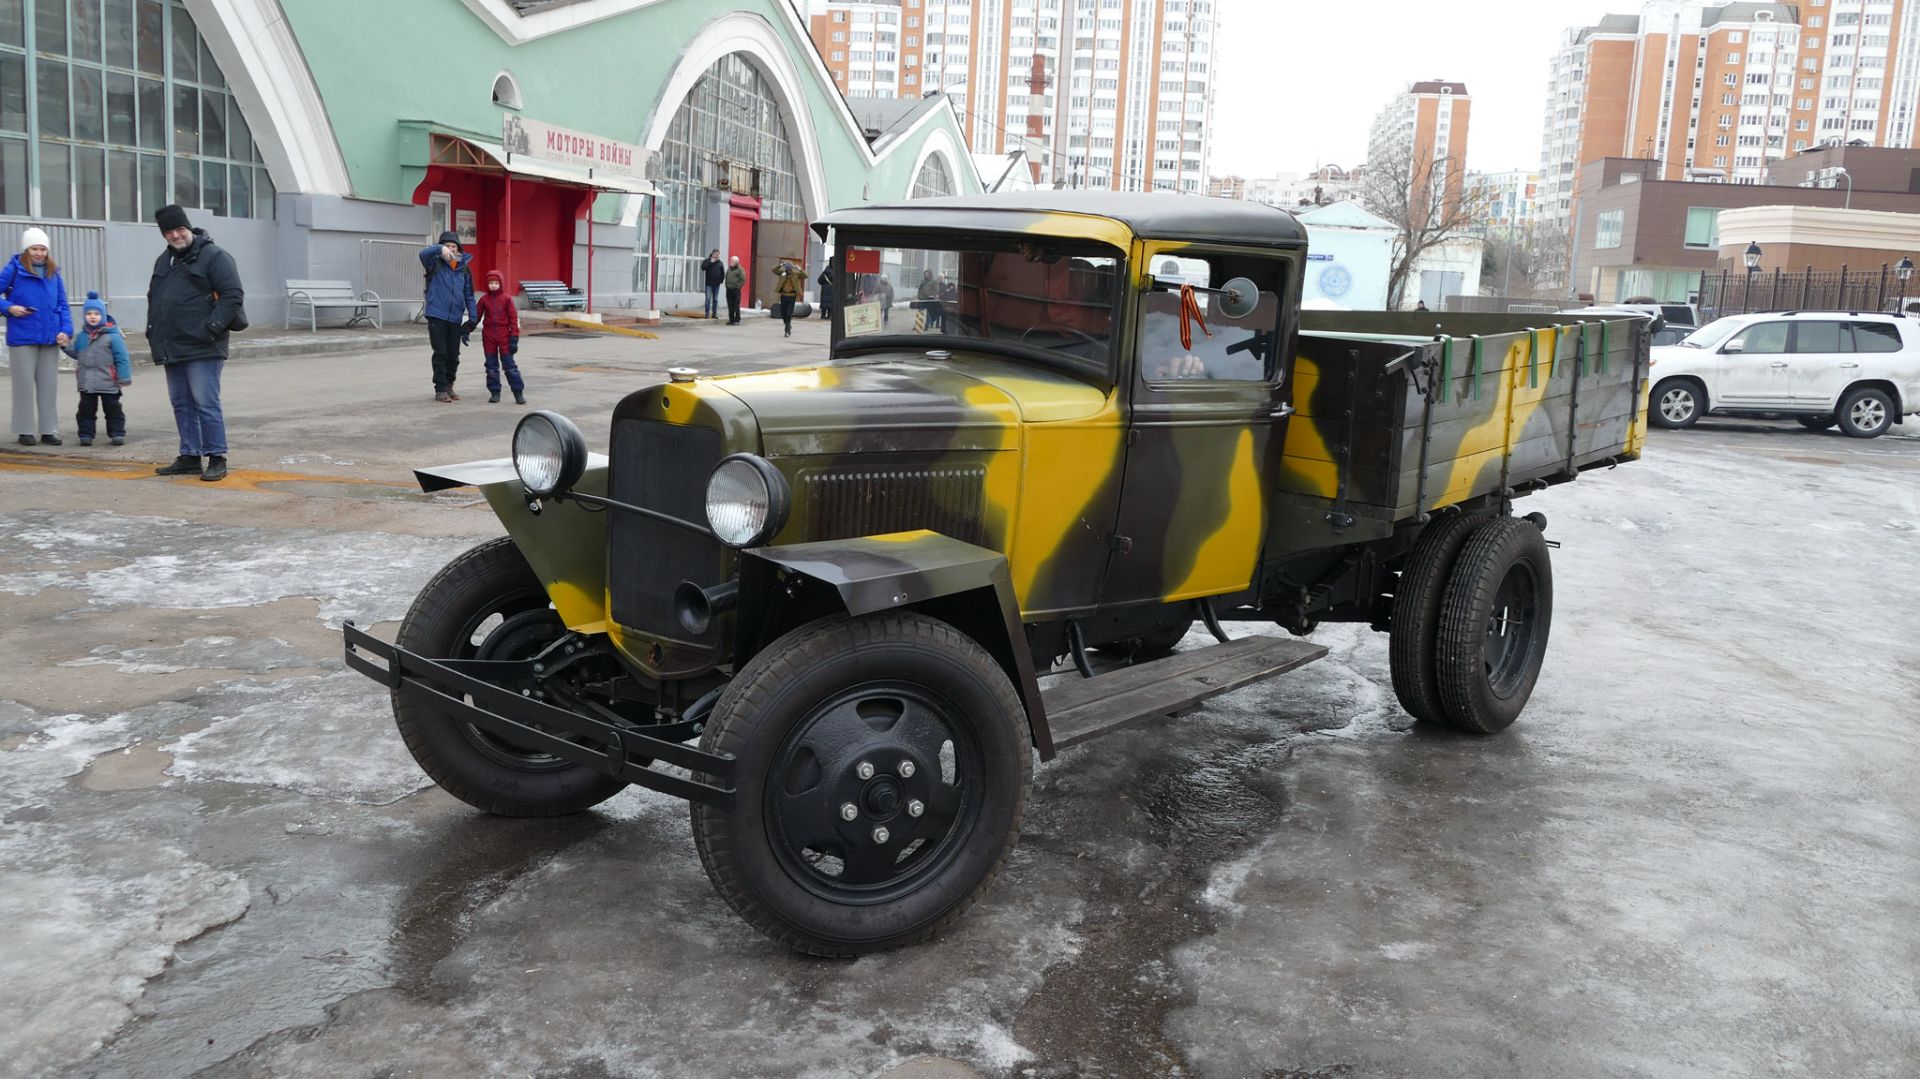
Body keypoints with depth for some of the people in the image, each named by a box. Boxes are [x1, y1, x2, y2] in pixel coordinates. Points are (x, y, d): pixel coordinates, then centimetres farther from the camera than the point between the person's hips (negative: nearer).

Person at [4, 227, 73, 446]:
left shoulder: (54, 273, 8)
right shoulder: (14, 270, -3)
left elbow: (62, 305, 10)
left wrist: (66, 330, -1)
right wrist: (9, 307, -16)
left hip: (50, 338, 3)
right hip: (22, 337, -3)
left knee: (49, 385, 8)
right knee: (25, 384, 4)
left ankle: (49, 430, 16)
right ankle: (25, 430, 12)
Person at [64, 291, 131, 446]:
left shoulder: (112, 336, -8)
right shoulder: (82, 336, 8)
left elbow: (122, 358, -9)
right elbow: (76, 353, 21)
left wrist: (124, 377, -12)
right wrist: (66, 346, 4)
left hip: (108, 383, -5)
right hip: (87, 383, 5)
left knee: (113, 409, 4)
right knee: (86, 409, 7)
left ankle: (117, 433, 11)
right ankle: (86, 434, 13)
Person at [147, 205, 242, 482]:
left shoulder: (214, 256, -7)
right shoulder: (164, 260, 19)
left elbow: (233, 295, -14)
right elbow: (153, 297, 30)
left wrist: (212, 328, -19)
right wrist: (153, 329, 17)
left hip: (202, 348, -8)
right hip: (172, 349, 8)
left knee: (206, 403, -9)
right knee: (181, 404, 11)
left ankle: (217, 458, -4)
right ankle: (189, 457, 18)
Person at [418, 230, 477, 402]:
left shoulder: (464, 268, 10)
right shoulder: (435, 264, 1)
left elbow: (469, 294, 14)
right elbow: (423, 253, -21)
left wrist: (473, 316, 6)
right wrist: (440, 249, -35)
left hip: (455, 318, 3)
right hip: (437, 316, -3)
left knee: (453, 355, 8)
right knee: (440, 354, -3)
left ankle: (449, 386, 23)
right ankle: (440, 389, 3)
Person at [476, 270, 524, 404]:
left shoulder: (507, 299, -3)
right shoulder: (484, 300, 3)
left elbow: (513, 318, -3)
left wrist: (514, 337, -8)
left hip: (504, 337, -3)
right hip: (488, 337, 3)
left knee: (510, 365, -2)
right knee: (491, 366, 7)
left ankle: (518, 392, 1)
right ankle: (495, 392, 13)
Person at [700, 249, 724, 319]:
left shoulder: (720, 263, 9)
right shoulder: (707, 261, 1)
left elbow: (723, 273, 11)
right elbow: (703, 267, -15)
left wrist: (721, 280, 1)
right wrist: (711, 262, -17)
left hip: (717, 284, 3)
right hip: (709, 284, -3)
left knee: (715, 299, 7)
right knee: (708, 298, -10)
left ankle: (714, 314, 12)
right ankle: (707, 313, -7)